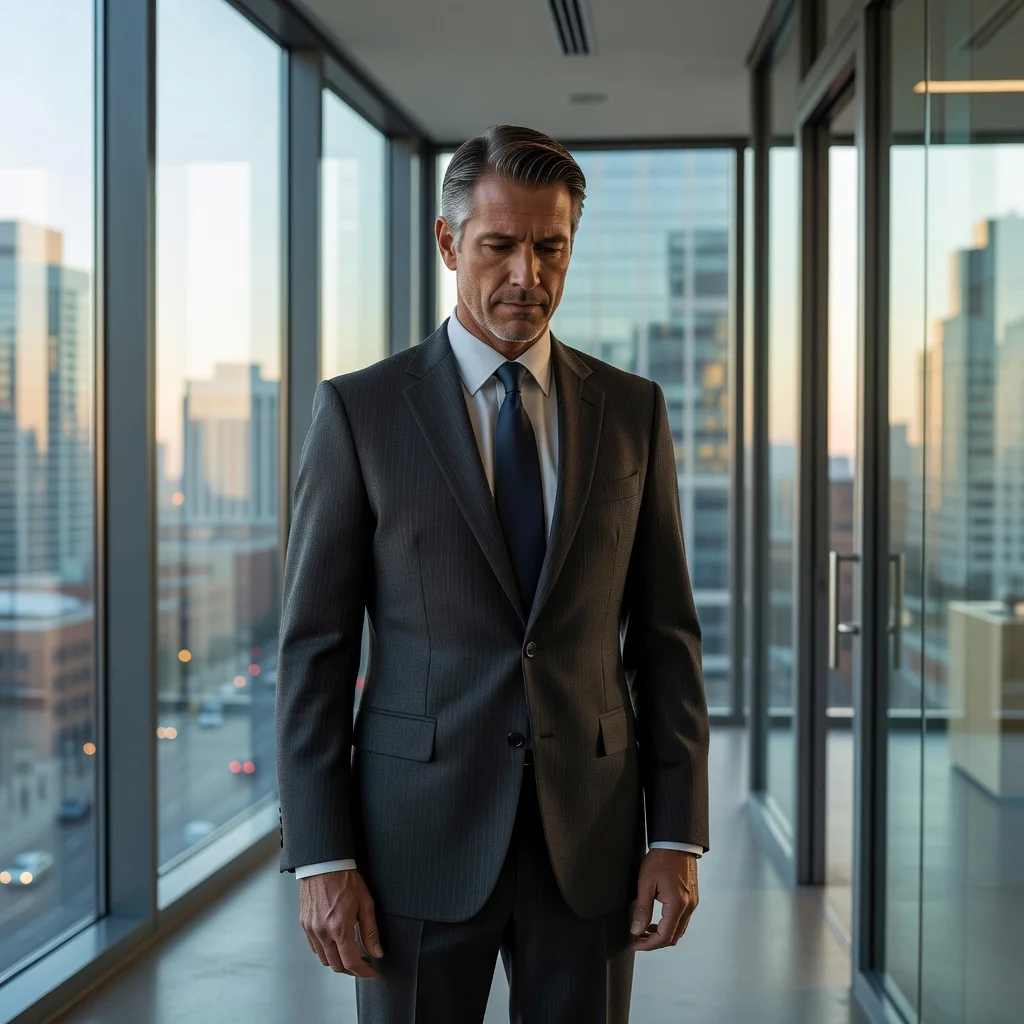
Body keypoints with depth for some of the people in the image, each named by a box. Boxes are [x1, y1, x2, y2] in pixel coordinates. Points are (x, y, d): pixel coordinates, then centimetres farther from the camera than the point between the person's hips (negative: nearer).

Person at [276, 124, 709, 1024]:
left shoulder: (631, 411, 6)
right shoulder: (360, 411, -2)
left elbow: (665, 635, 6)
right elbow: (314, 646, -3)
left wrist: (678, 834, -1)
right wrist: (320, 858, -8)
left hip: (589, 837, 2)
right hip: (420, 833, -2)